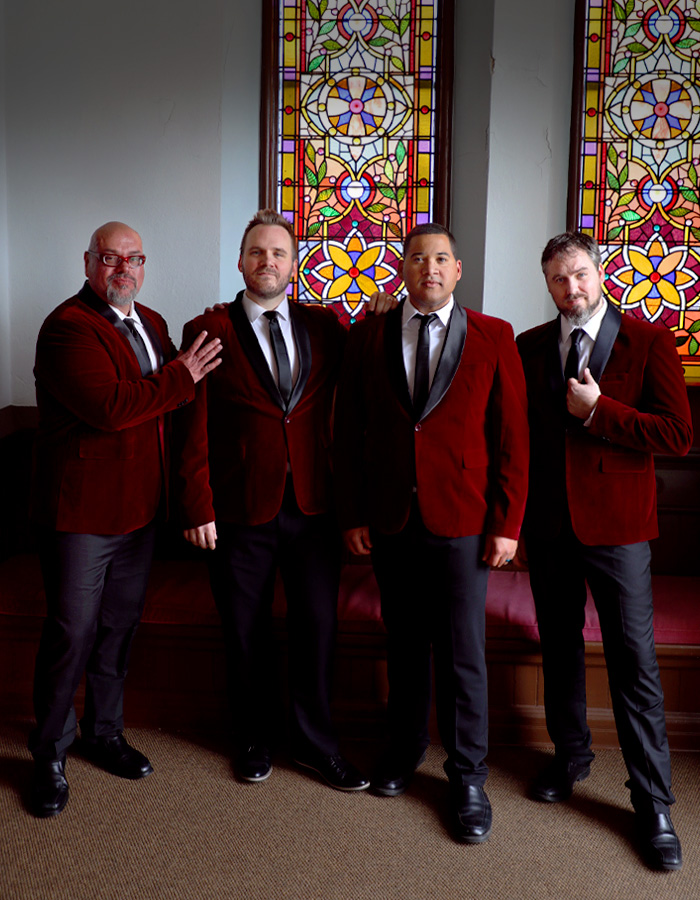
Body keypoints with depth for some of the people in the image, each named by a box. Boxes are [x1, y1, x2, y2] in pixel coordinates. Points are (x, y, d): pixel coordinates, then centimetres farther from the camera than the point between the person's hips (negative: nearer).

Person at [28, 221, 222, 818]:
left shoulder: (151, 323, 13)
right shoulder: (68, 327, -14)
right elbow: (109, 408, -26)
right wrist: (180, 379, -18)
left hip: (139, 506, 7)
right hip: (80, 510, -7)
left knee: (120, 625, 18)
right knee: (72, 633, 3)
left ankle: (104, 732, 36)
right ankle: (50, 754, 23)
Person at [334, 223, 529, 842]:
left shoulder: (493, 337, 0)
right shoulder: (368, 337, 4)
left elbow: (512, 436, -1)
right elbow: (348, 431, 5)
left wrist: (507, 524, -5)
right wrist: (352, 514, 1)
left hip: (462, 522, -2)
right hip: (389, 520, 2)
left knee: (463, 653, 4)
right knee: (404, 644, 15)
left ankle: (468, 778, 22)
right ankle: (406, 748, 36)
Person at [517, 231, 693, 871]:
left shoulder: (649, 341, -4)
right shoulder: (529, 347, 7)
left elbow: (679, 434, -11)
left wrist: (598, 410, -17)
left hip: (616, 526, -3)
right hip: (547, 523, 4)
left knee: (635, 663, 0)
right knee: (560, 648, 17)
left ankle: (653, 804, 15)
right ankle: (571, 757, 38)